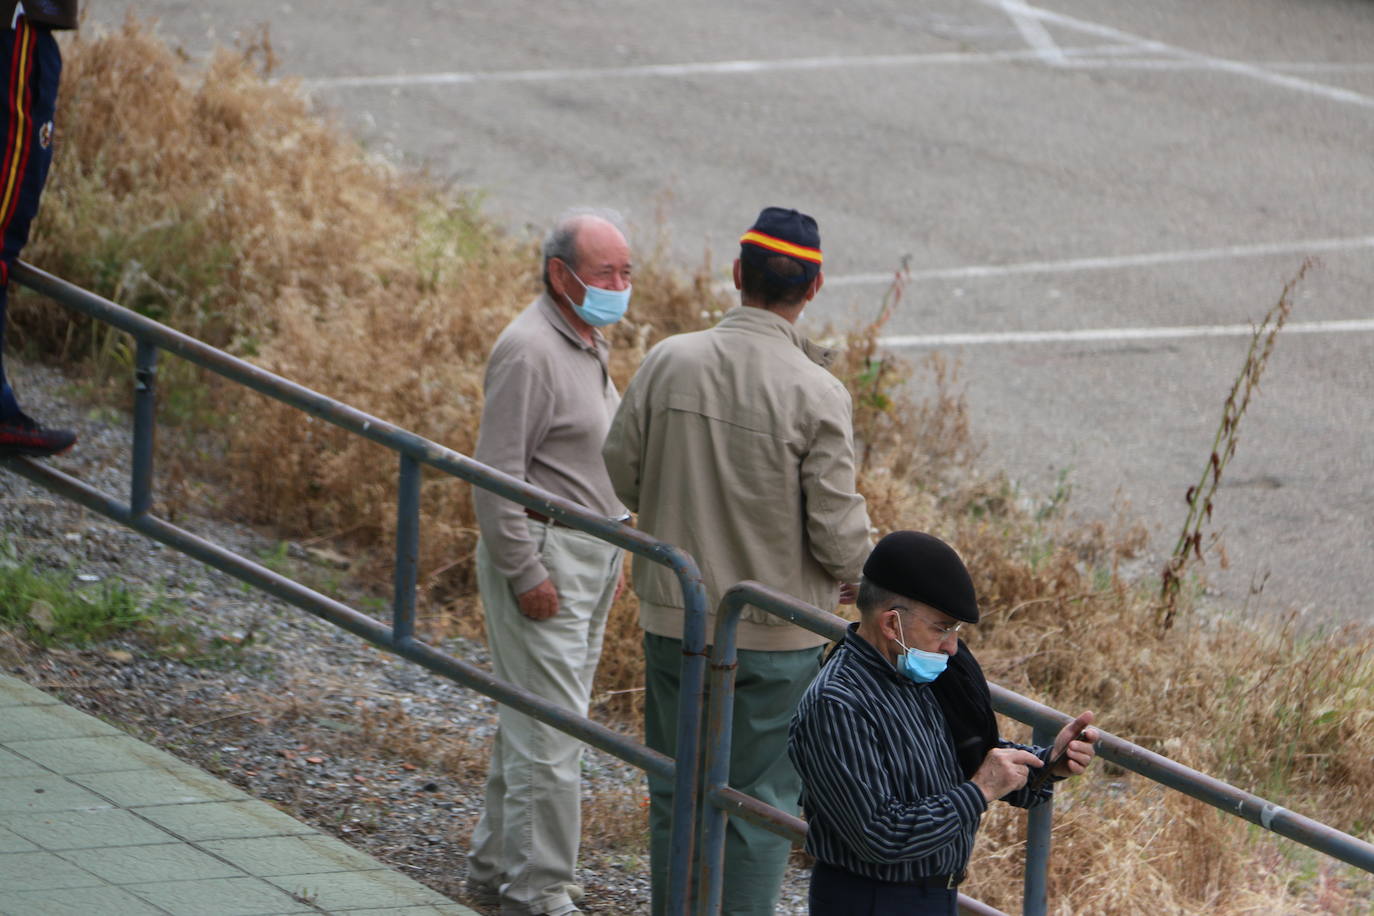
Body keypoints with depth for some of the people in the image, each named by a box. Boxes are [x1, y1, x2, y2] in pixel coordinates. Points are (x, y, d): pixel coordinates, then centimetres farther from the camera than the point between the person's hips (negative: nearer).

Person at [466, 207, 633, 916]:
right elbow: (497, 471, -21)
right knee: (549, 731, -8)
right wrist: (525, 573, -21)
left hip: (589, 557, 10)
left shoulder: (588, 343, 13)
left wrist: (611, 557, 22)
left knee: (533, 720, 15)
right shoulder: (529, 351, -19)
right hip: (542, 556, -10)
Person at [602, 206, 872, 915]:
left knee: (677, 792, 16)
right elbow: (838, 531, -15)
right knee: (761, 801, 8)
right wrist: (856, 572, 7)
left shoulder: (669, 362, -9)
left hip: (673, 617, 3)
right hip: (776, 635, -3)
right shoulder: (817, 394, -18)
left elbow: (622, 471, 2)